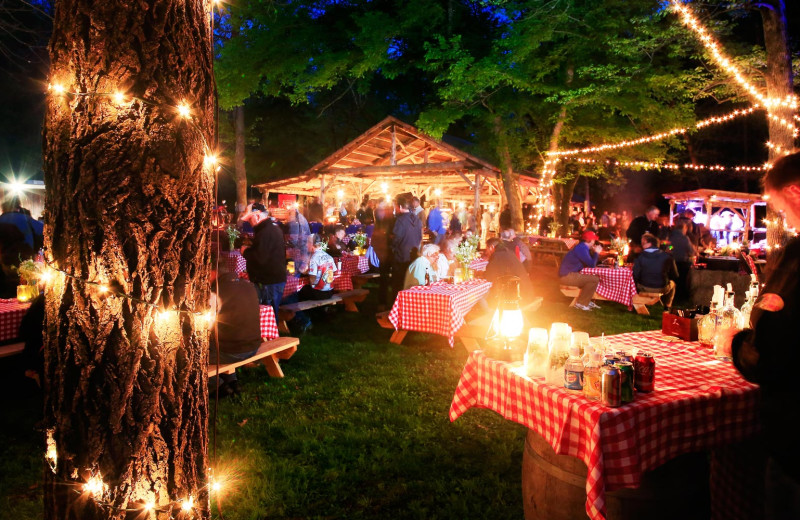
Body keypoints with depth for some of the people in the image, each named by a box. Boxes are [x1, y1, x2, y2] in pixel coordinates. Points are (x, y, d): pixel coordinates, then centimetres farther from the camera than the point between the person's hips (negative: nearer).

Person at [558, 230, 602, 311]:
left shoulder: (582, 247, 14)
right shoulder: (581, 248, -18)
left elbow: (589, 262, 19)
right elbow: (591, 264, -19)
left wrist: (594, 252, 11)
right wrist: (596, 253, -6)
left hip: (569, 274, 11)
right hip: (567, 276, -11)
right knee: (595, 279, -16)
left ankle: (586, 301, 20)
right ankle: (581, 303, -9)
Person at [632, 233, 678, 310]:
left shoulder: (639, 257, -13)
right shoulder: (667, 256, -10)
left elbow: (635, 276, -14)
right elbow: (674, 275, -2)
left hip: (644, 289, 0)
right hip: (662, 289, 0)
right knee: (672, 283, 34)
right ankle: (667, 306, 41)